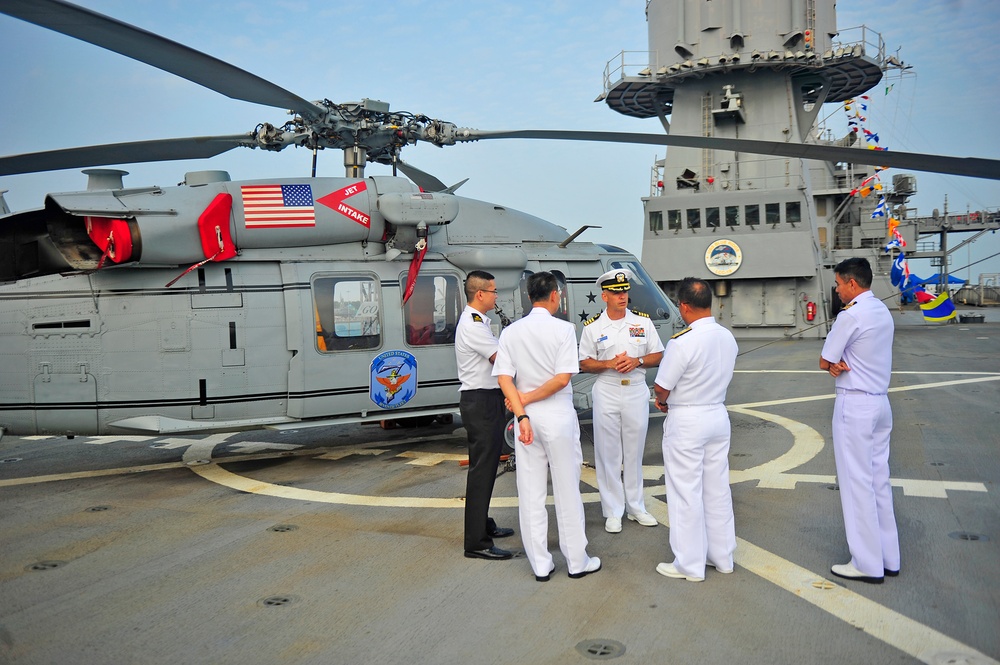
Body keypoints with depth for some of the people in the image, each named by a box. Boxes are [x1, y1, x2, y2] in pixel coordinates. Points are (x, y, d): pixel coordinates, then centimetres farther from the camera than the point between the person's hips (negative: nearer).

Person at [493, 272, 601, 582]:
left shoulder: (510, 332, 2)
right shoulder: (563, 328, -8)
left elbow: (504, 378, -6)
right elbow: (563, 378, -16)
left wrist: (522, 413, -11)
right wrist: (528, 398, -8)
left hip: (527, 417, 3)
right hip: (558, 416, -3)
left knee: (530, 493, 9)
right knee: (567, 490, 8)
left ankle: (540, 565, 17)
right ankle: (577, 561, 18)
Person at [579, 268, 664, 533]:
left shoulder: (643, 322, 3)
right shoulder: (593, 327, -1)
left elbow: (657, 355, 6)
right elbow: (584, 363, 2)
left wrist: (637, 361, -13)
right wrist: (609, 364, -15)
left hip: (636, 392, 2)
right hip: (606, 393, -1)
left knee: (634, 452, 11)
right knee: (608, 454, 3)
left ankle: (636, 507, 24)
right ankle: (613, 511, 13)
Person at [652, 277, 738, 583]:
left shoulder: (682, 342, -23)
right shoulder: (728, 338, 0)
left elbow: (661, 388, -17)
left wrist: (663, 400, 6)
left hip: (686, 422, -7)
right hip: (718, 416, 7)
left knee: (686, 493, 5)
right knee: (718, 489, 16)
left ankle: (690, 565, 15)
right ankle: (722, 557, 28)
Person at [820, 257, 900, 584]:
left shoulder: (850, 315, -18)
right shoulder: (882, 311, 10)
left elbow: (823, 361, -9)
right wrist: (839, 364, -7)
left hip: (855, 405, -9)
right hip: (880, 401, 9)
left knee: (857, 482, -1)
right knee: (879, 479, 14)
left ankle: (868, 564, 6)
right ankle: (888, 558, 21)